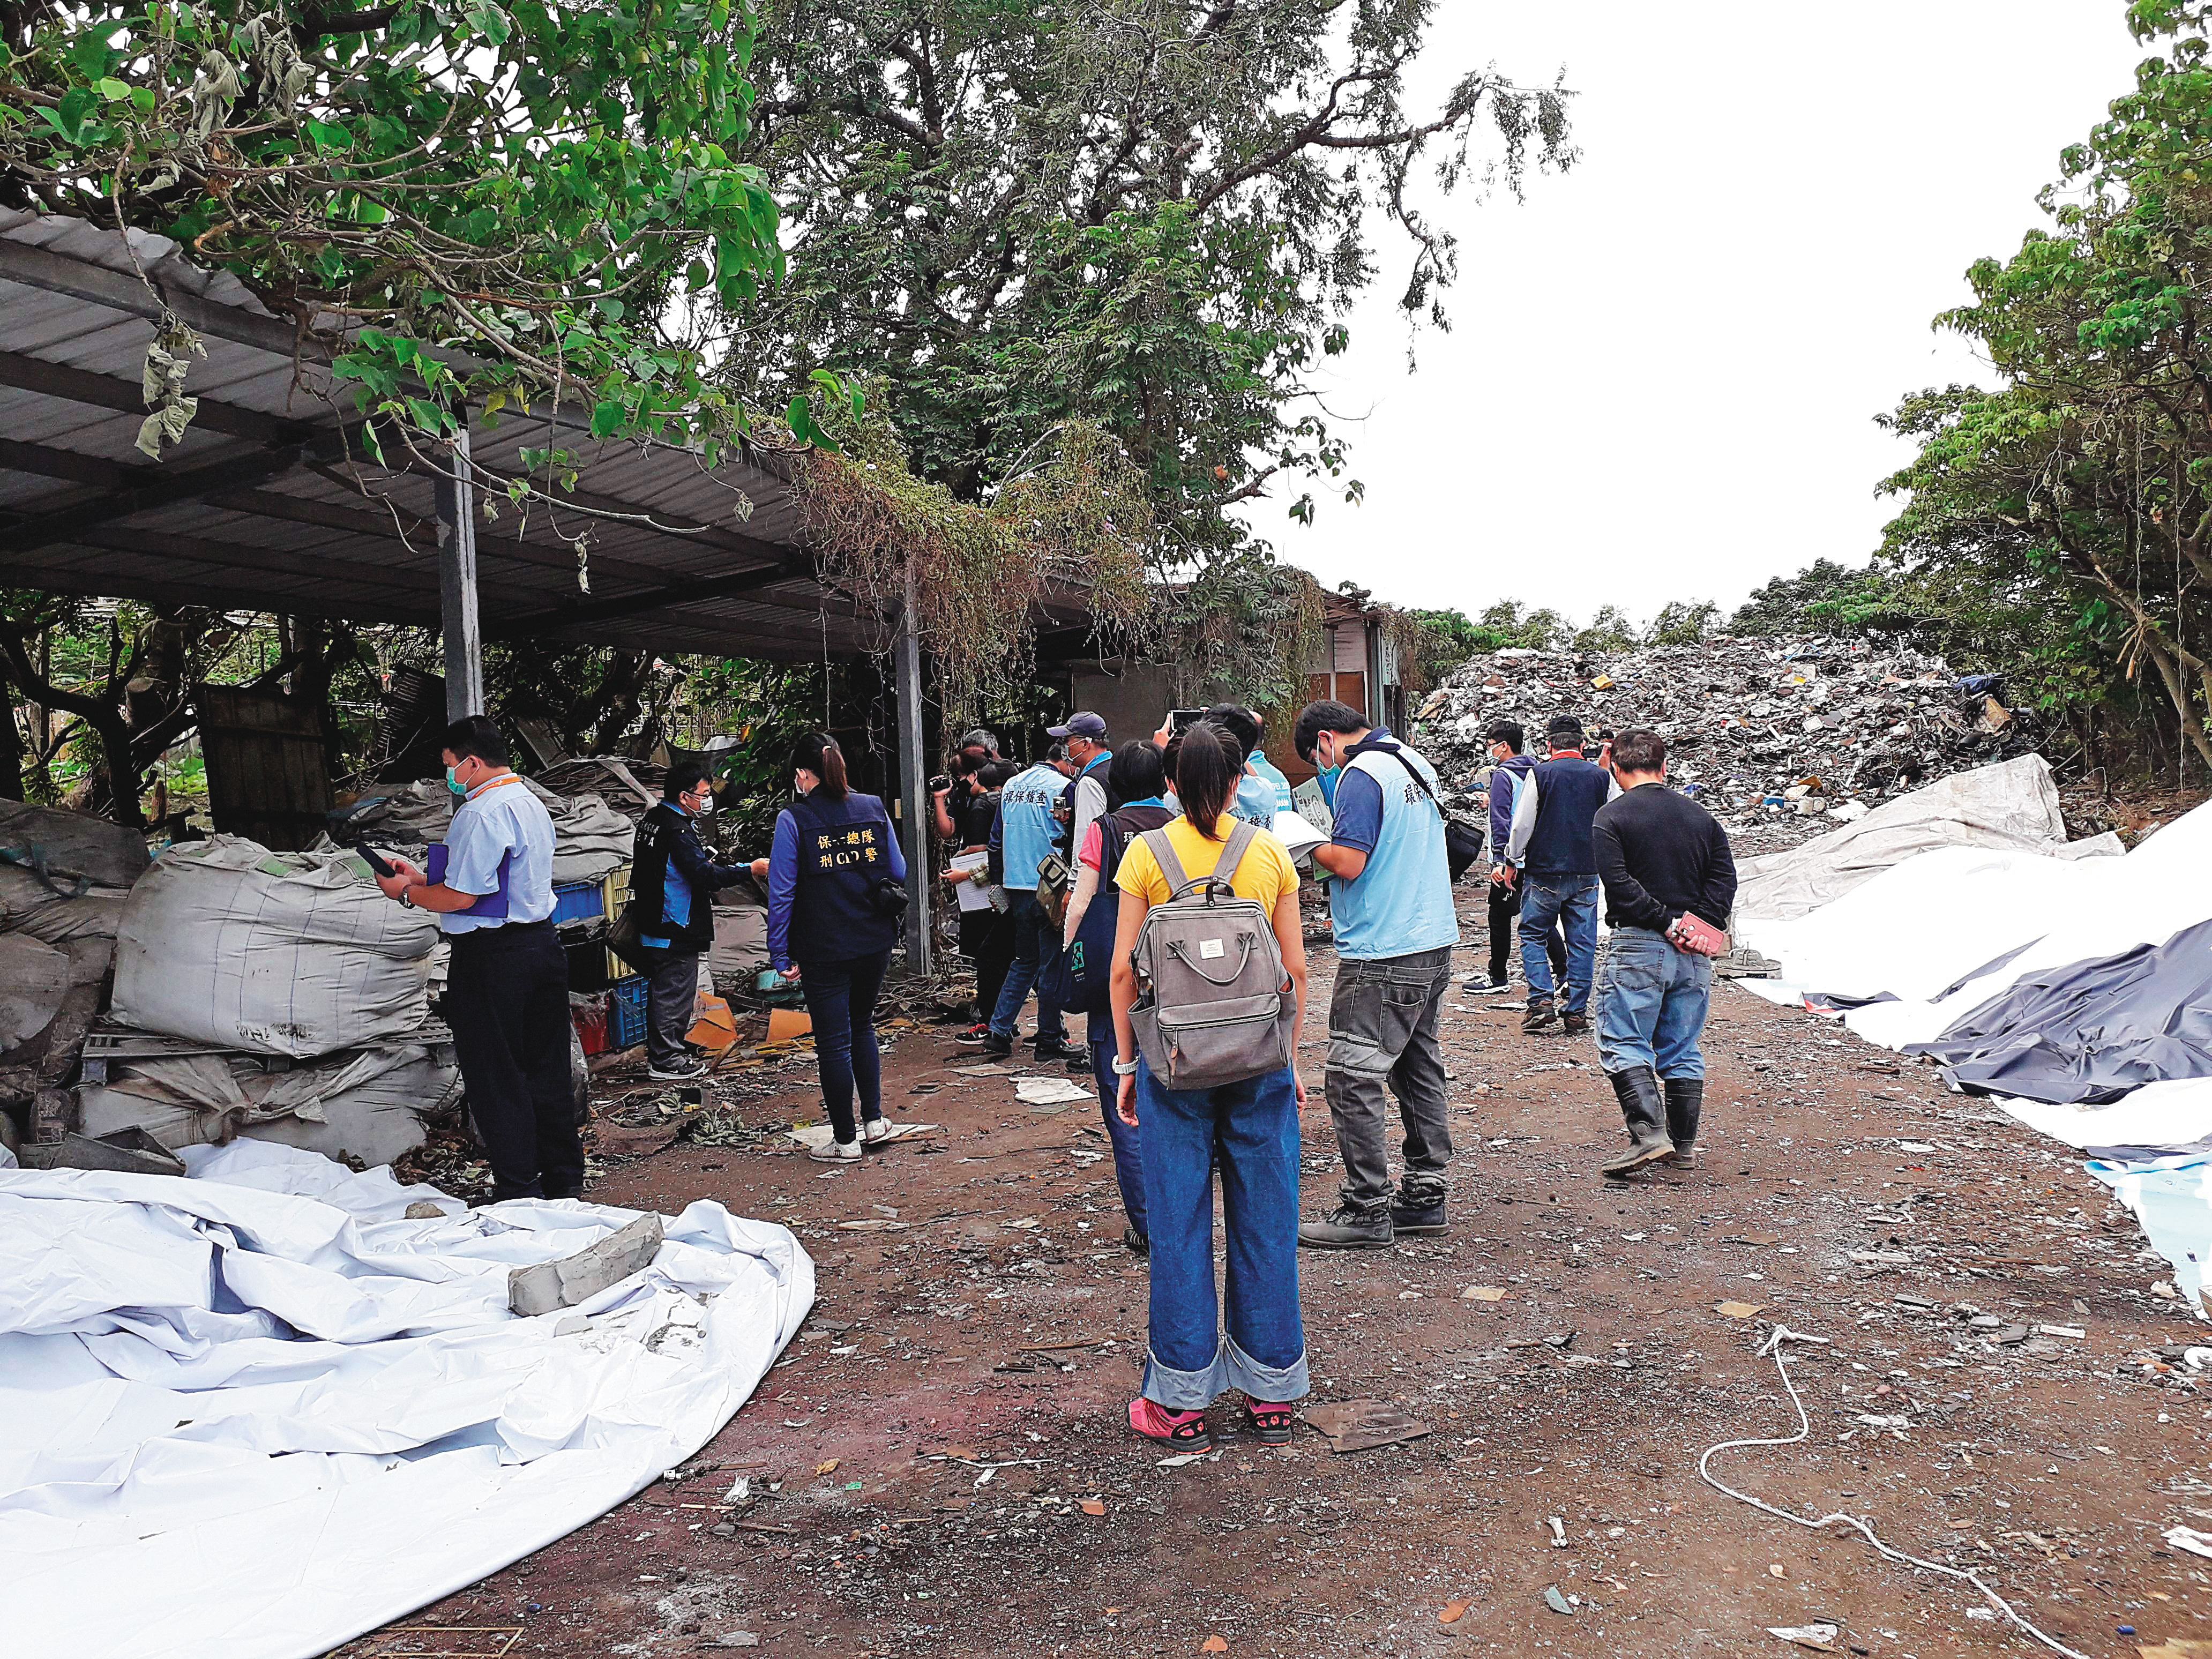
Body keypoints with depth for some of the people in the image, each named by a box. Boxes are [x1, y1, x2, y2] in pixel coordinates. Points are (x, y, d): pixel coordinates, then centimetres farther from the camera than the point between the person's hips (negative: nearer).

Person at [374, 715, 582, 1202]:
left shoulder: (483, 812, -16)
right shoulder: (530, 802, 14)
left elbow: (462, 898, -18)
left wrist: (407, 893, -1)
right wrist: (423, 878, 20)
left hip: (493, 956, -9)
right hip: (542, 942, 9)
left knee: (495, 1077, 1)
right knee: (546, 1069, 15)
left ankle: (519, 1190, 6)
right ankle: (563, 1178, 24)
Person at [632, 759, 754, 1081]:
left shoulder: (652, 820, 11)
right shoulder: (677, 830, -21)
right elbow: (705, 876, -25)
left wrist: (703, 865, 17)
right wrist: (750, 869, -22)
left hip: (655, 923, 10)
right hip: (676, 930, -10)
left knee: (661, 989, 18)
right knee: (675, 992, -2)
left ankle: (658, 1052, 28)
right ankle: (667, 1061, 6)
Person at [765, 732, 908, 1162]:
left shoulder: (793, 819, -9)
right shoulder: (874, 809, 2)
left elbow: (782, 892, -9)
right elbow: (899, 873, 7)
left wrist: (781, 955, -4)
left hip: (822, 950, -4)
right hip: (875, 943, 4)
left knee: (833, 1041, 6)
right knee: (861, 1025, 24)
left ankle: (845, 1140, 14)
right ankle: (873, 1118, 23)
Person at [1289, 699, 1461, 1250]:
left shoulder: (1360, 775, -13)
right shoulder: (1414, 765, 14)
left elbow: (1348, 862, -21)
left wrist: (1310, 847, -4)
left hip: (1382, 956, -10)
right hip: (1434, 943, 10)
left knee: (1354, 1081, -3)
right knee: (1419, 1070, 15)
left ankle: (1366, 1210, 1)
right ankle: (1424, 1194, 23)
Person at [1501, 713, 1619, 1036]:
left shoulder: (1539, 774, -6)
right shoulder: (1602, 778, 3)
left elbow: (1522, 824, -6)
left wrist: (1511, 862, 6)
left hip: (1543, 872, -2)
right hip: (1586, 875, 3)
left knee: (1533, 935, 10)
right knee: (1582, 943, 7)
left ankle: (1540, 1001, -3)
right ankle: (1576, 1013, 8)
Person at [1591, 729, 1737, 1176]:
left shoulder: (1611, 816, -4)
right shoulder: (1700, 816, 12)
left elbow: (1619, 882, -15)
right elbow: (1725, 876, 4)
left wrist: (1667, 921, -12)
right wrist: (1699, 925, -4)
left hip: (1639, 945, -5)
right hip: (1695, 954, 5)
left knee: (1623, 1044, 0)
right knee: (1683, 1050, 12)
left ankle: (1649, 1134, -13)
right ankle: (1684, 1146, 16)